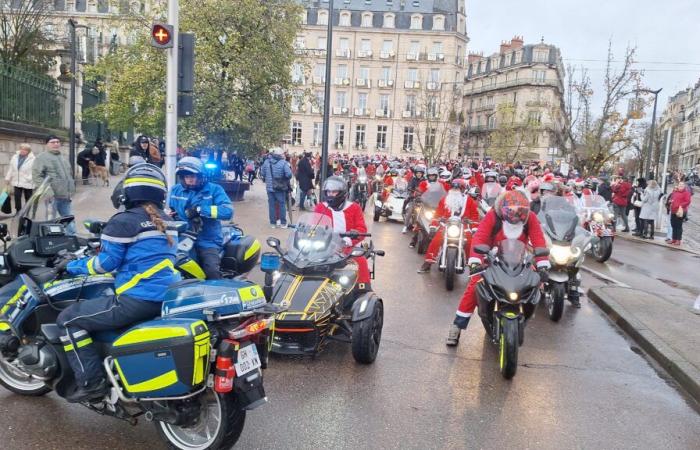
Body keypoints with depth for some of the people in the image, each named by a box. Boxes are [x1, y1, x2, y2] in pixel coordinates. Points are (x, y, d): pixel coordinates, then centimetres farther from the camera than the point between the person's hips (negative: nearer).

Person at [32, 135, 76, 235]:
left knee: (69, 220, 13)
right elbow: (36, 176, -13)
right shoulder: (42, 158, -5)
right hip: (52, 196, -8)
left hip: (65, 196, 8)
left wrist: (71, 190, 20)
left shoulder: (63, 158, 20)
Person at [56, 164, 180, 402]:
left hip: (138, 299, -8)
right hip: (168, 297, 9)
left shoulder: (124, 221, -8)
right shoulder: (165, 221, 15)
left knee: (68, 319, 6)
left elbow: (106, 262, -7)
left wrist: (72, 266, 10)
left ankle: (91, 383, 1)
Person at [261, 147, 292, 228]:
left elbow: (262, 173, 8)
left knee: (271, 204, 9)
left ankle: (273, 223, 14)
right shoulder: (283, 163, -11)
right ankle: (283, 223, 10)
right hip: (280, 188, -4)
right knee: (282, 204, 6)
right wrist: (287, 180, 2)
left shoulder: (266, 162, 3)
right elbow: (289, 174, -18)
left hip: (269, 187, 4)